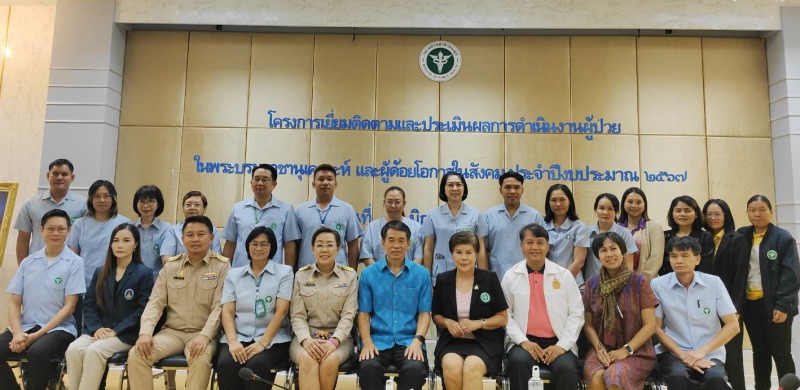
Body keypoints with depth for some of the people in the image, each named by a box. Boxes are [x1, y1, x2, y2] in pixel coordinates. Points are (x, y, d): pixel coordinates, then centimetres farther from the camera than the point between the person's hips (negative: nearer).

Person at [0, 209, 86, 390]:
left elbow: (69, 307, -7)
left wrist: (36, 335, -13)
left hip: (58, 329, -4)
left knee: (37, 352, -33)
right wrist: (17, 333, -10)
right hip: (24, 327, 4)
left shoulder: (74, 262, -3)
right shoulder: (28, 262, 10)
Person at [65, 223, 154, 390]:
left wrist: (116, 331, -15)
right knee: (73, 349, -25)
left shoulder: (144, 273, -1)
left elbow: (142, 310, -8)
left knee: (94, 351, -30)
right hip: (99, 331, 5)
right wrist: (96, 328, -7)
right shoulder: (101, 272, 16)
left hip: (126, 334, -4)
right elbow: (89, 304, 11)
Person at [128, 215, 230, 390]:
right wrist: (145, 332, -12)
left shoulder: (222, 266, -3)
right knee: (136, 355, -20)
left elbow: (220, 307, -10)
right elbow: (155, 303, 5)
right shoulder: (170, 266, 10)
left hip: (202, 334, -4)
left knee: (201, 359, -35)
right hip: (172, 331, 4)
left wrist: (205, 335, -25)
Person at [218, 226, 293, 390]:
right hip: (239, 336, 3)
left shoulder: (284, 272, 5)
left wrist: (262, 343, -16)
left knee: (257, 364, -33)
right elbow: (227, 312, 4)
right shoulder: (233, 274, 15)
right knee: (226, 364, -29)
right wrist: (233, 341, -14)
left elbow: (281, 311, -5)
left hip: (273, 338, -2)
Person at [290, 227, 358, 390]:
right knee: (307, 359, -33)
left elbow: (348, 315, -3)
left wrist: (334, 340, -20)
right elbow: (297, 316, 1)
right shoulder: (301, 275, 8)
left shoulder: (350, 275, 5)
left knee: (330, 360, -33)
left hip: (338, 336, 0)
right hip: (307, 335, 0)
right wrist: (306, 340, -19)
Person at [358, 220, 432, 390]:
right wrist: (367, 341, -9)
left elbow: (424, 313, 6)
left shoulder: (422, 274, 7)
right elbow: (363, 313, 6)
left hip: (409, 341, 0)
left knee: (415, 369, -31)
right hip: (378, 340, 0)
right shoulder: (368, 274, 8)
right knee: (368, 368, -32)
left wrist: (417, 340, -10)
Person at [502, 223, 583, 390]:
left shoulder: (564, 275, 6)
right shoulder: (511, 276, 5)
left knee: (566, 368, -28)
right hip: (525, 342, 0)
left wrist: (562, 345, -8)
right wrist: (523, 341, -12)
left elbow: (576, 315, 4)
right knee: (519, 362, -31)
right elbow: (506, 314, 2)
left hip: (558, 342, 0)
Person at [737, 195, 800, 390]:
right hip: (750, 304, 4)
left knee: (781, 353, 4)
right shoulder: (742, 236, 6)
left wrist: (783, 305, -15)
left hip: (775, 305, -4)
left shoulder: (783, 238, -6)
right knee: (759, 352, 14)